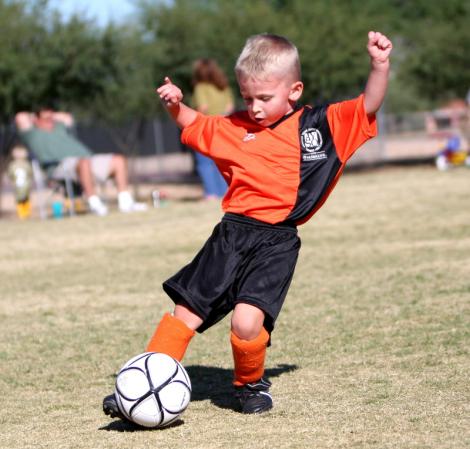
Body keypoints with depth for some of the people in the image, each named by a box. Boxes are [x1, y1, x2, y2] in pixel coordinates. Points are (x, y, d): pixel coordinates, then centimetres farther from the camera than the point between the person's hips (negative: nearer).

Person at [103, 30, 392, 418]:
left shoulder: (323, 125, 2)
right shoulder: (235, 128, 12)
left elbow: (368, 109, -1)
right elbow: (194, 126, 27)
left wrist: (380, 65, -15)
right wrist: (176, 106, 9)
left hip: (276, 243, -4)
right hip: (232, 235, 4)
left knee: (247, 321, -21)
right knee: (186, 312, 3)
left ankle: (251, 383, 9)